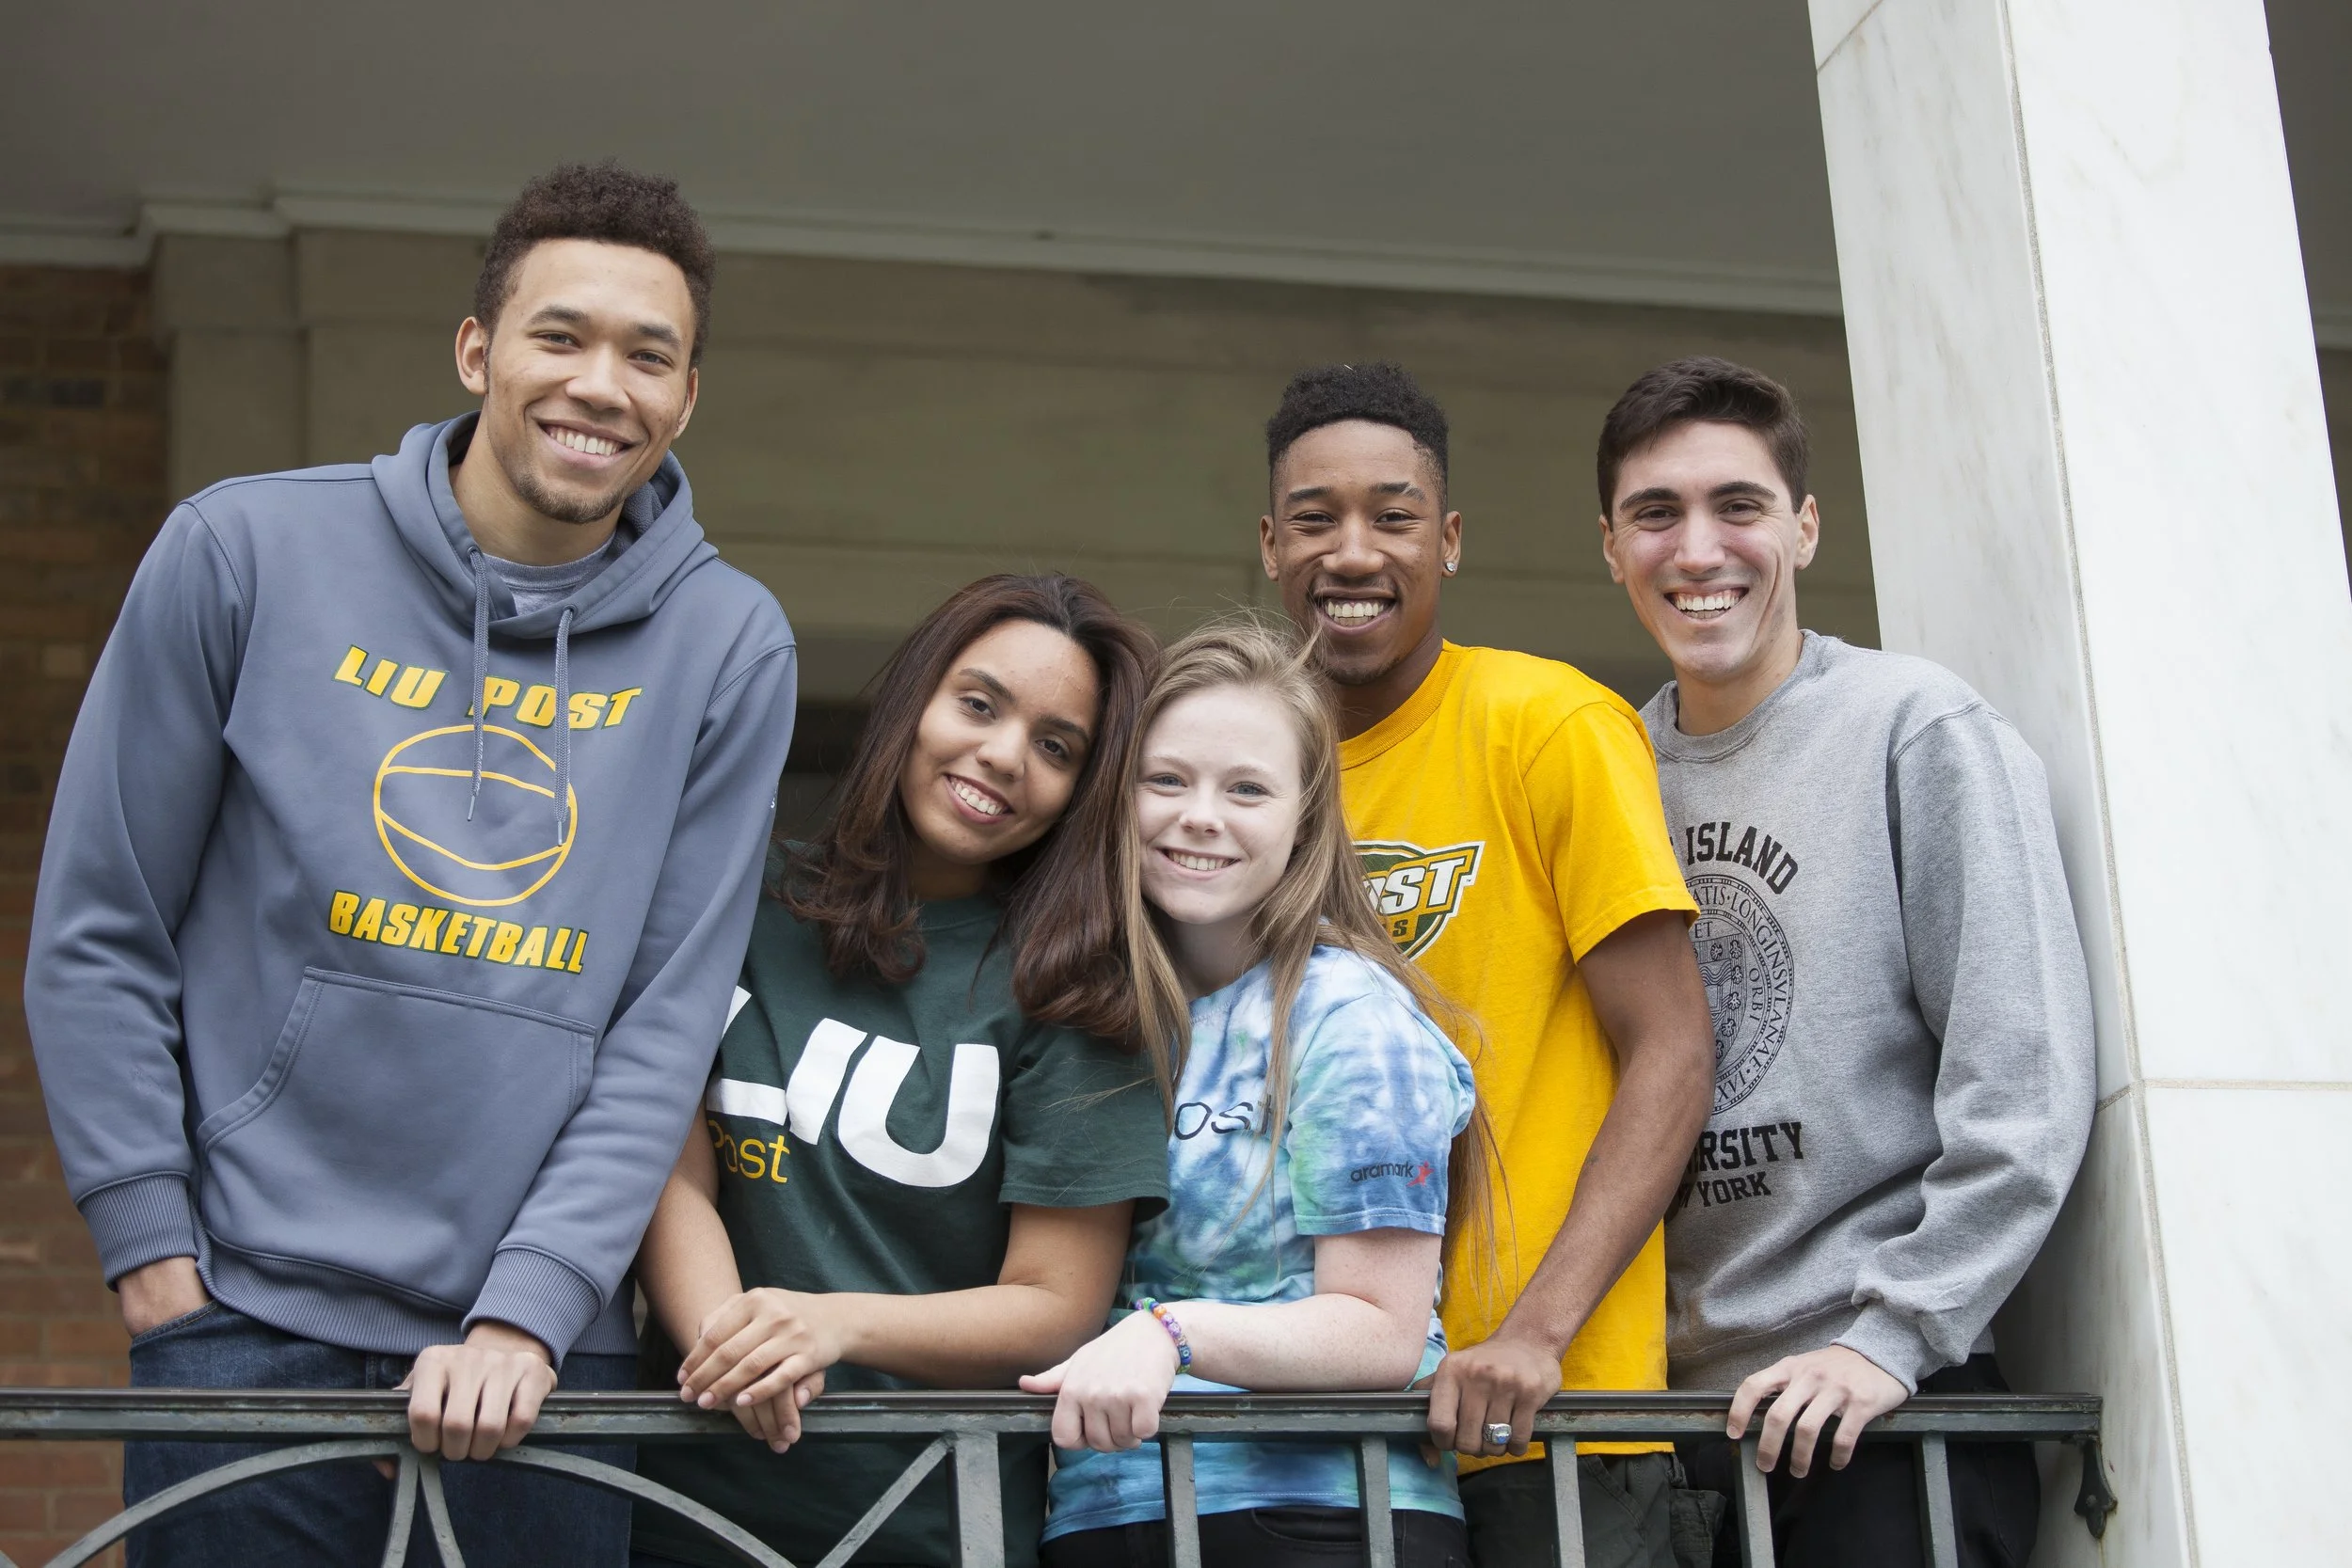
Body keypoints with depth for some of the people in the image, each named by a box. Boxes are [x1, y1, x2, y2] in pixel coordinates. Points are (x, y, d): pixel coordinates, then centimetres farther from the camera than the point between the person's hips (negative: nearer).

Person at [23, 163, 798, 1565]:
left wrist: (525, 1310, -9)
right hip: (248, 1325, -1)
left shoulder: (728, 645, 2)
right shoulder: (247, 551, -1)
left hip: (543, 1349, 1)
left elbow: (671, 1022, -1)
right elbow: (97, 935, 3)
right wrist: (153, 1251, -2)